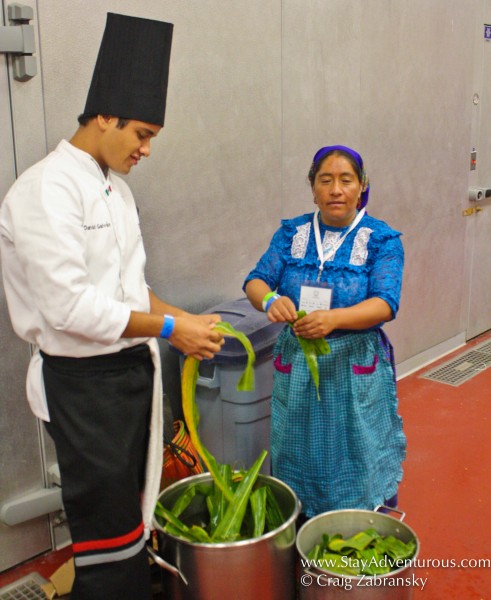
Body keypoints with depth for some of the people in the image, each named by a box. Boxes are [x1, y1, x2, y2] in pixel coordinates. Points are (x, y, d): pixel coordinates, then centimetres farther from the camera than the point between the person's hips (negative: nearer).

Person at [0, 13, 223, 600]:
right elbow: (69, 305, -25)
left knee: (133, 511, 21)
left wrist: (180, 317, 3)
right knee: (107, 530, 5)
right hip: (84, 381, -8)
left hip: (132, 369, 9)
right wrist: (166, 328, -20)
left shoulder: (114, 187, 11)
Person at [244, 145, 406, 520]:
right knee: (298, 461, 13)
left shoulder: (382, 240, -4)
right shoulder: (291, 233, 4)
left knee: (360, 467, 6)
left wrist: (333, 319, -35)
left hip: (355, 371, -2)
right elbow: (256, 281, -3)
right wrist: (270, 299, -29)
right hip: (296, 367, 3)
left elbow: (385, 304, -16)